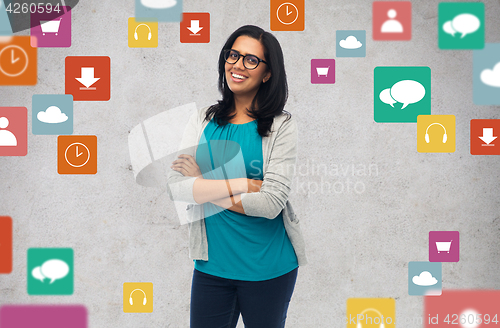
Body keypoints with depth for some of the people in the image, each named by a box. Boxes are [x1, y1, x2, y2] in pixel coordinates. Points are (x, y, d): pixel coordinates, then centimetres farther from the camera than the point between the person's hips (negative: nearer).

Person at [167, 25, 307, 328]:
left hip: (268, 269, -2)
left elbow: (271, 203, -18)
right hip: (212, 265, 3)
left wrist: (203, 184, -12)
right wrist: (240, 184, -17)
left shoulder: (282, 126, -8)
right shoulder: (202, 122, 3)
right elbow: (175, 186, -9)